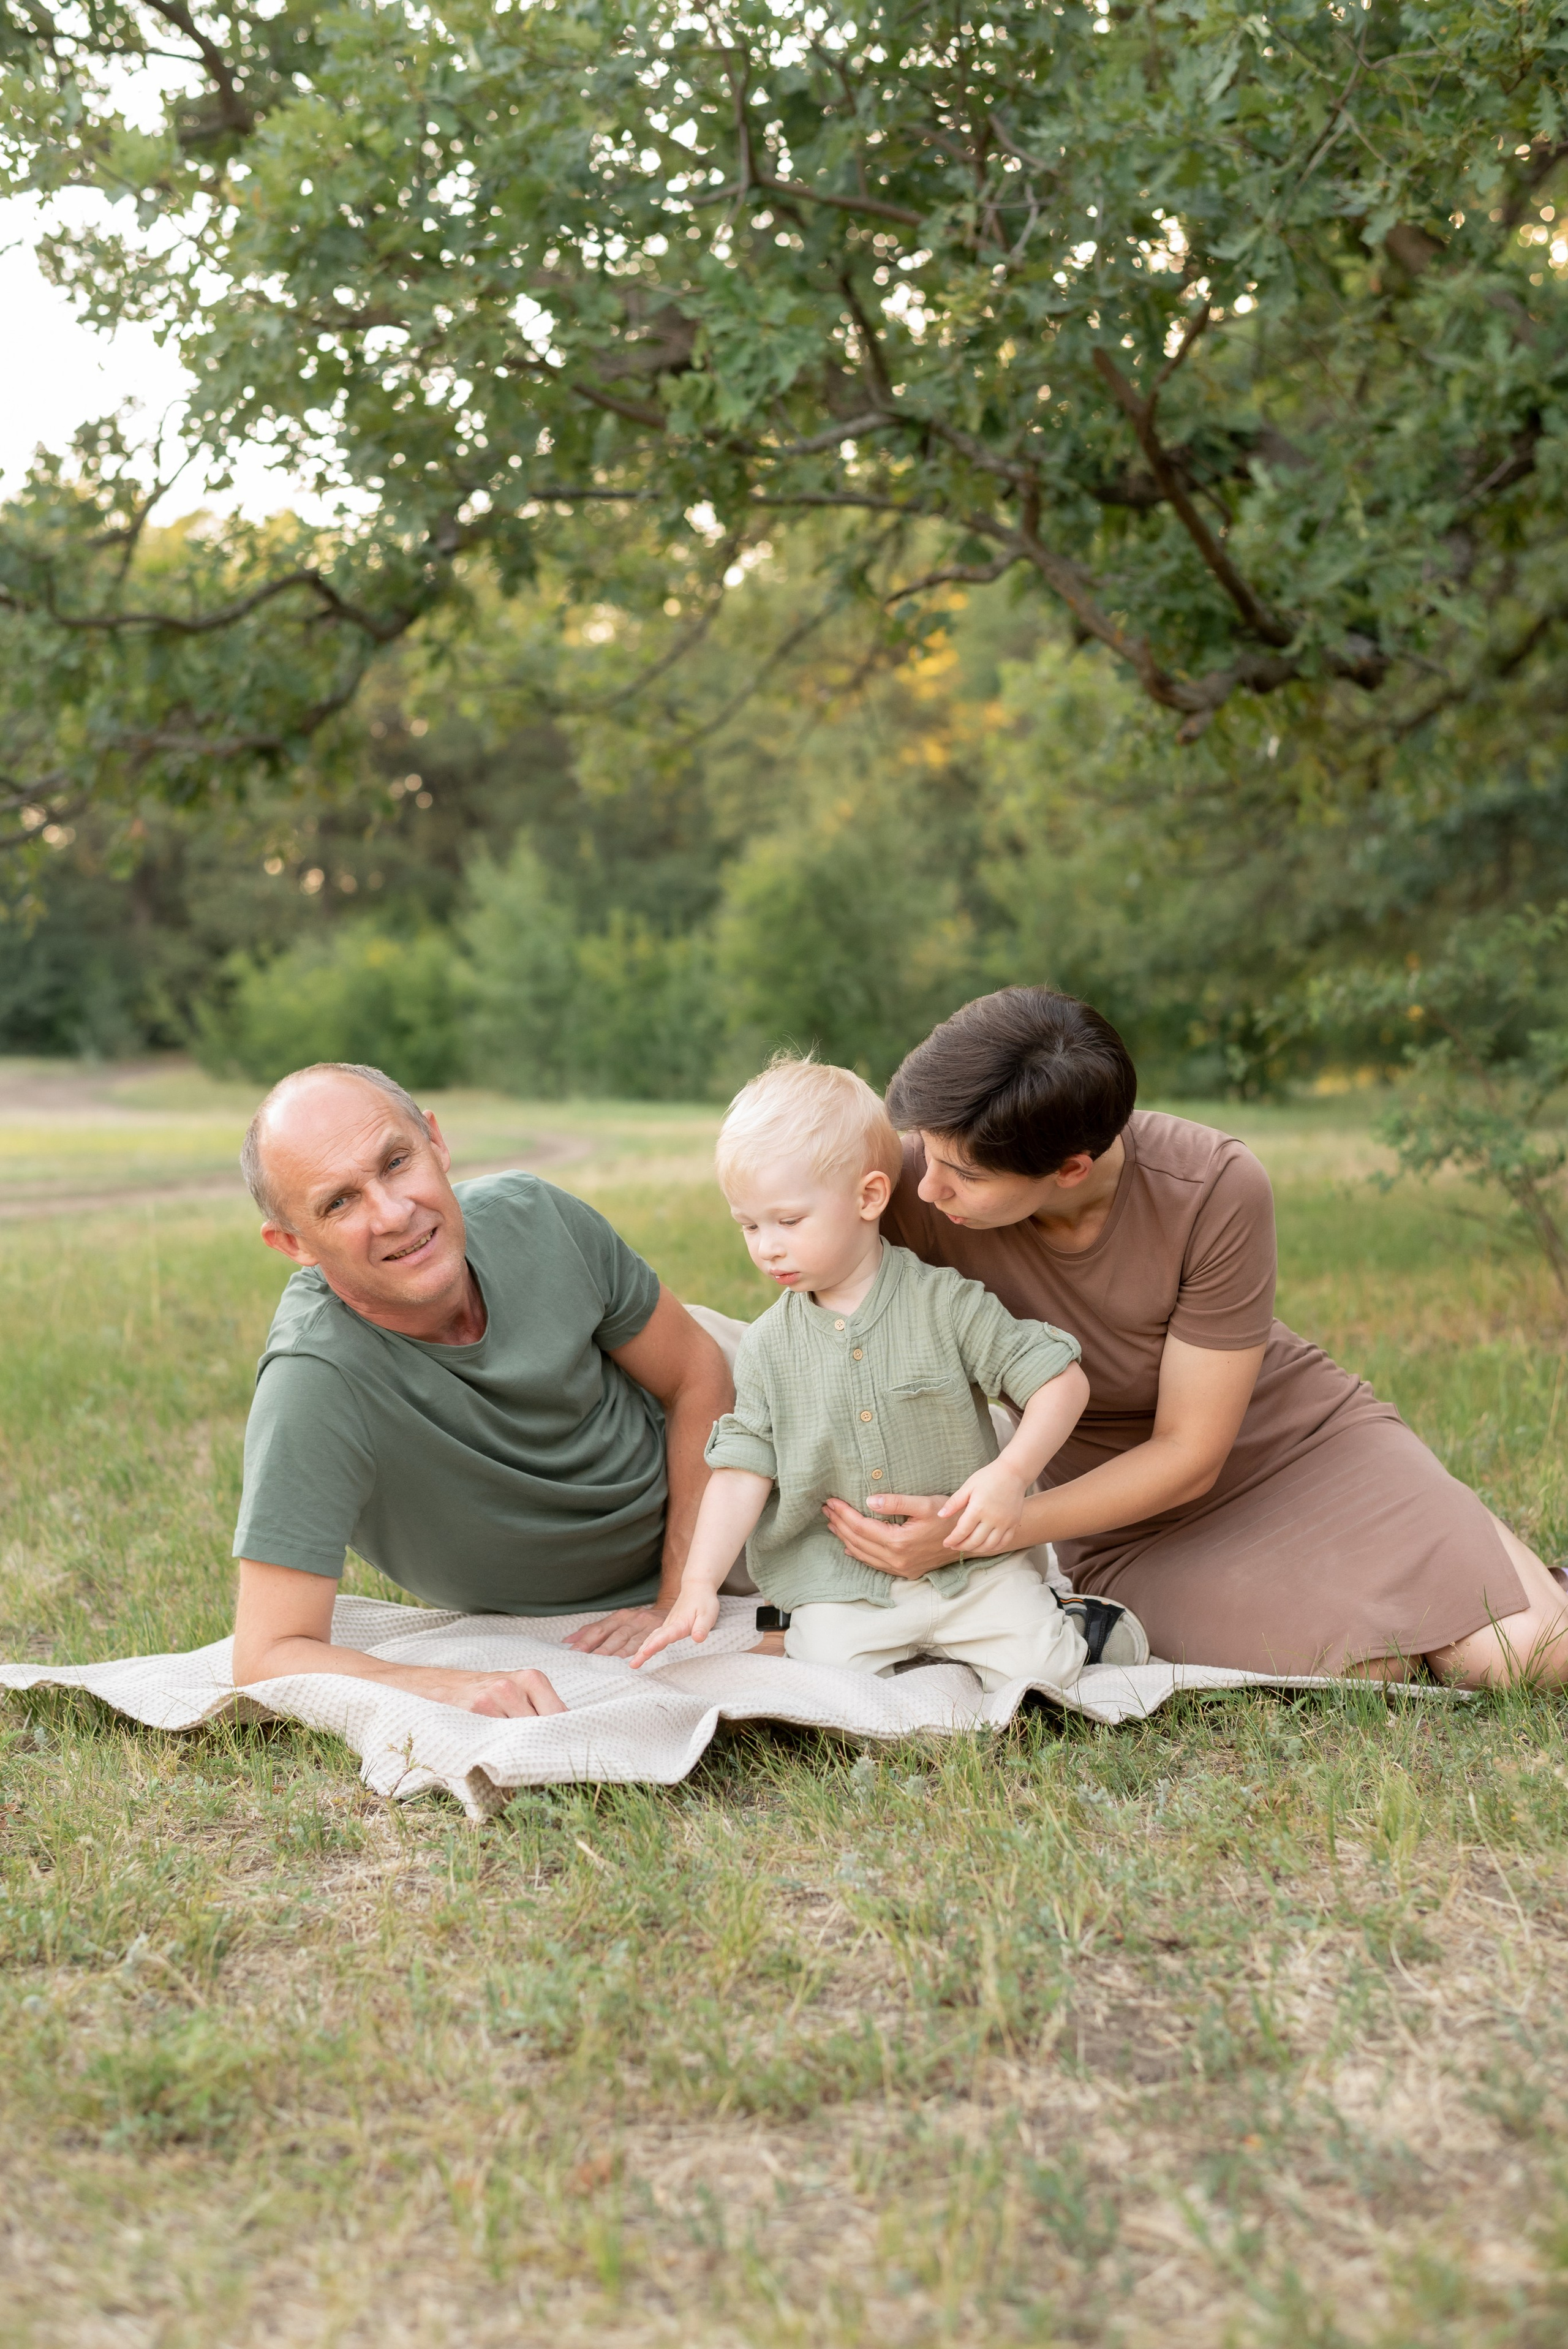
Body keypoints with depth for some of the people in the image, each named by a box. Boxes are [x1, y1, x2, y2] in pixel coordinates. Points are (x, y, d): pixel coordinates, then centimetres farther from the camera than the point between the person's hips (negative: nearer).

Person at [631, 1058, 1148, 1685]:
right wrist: (698, 1584, -14)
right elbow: (742, 1472, -2)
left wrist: (1009, 1474, -22)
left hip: (969, 1557, -1)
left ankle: (1061, 1624, 17)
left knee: (1039, 1667, -15)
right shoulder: (767, 1346, 0)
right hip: (838, 1578, 2)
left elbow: (1063, 1382, -7)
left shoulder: (948, 1304, -7)